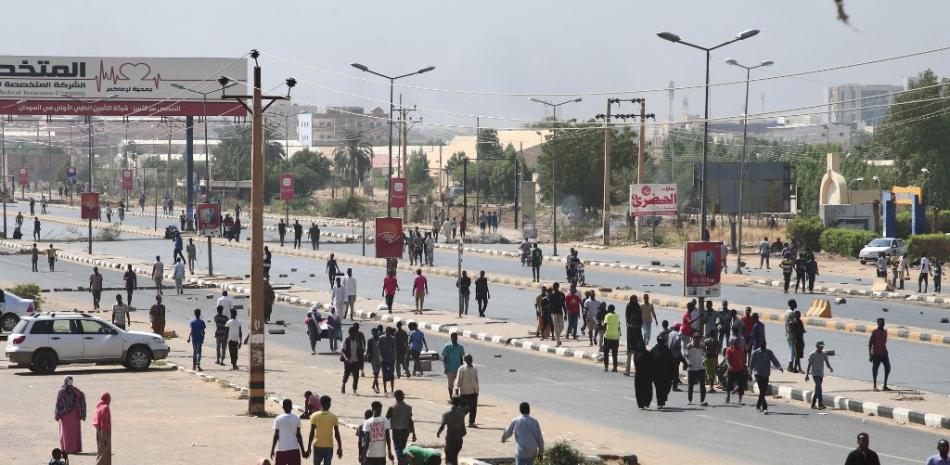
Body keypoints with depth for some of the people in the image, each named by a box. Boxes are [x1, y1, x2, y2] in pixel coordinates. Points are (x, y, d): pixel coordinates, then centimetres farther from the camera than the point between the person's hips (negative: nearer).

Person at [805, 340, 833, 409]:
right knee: (818, 387, -19)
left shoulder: (824, 354, 6)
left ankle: (813, 404, 24)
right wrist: (807, 375, -6)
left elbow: (827, 363, 7)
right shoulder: (812, 355, -7)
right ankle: (820, 404, -23)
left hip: (821, 374, 6)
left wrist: (830, 368, -15)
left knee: (817, 389, 12)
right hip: (815, 374, -6)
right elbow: (809, 365, -5)